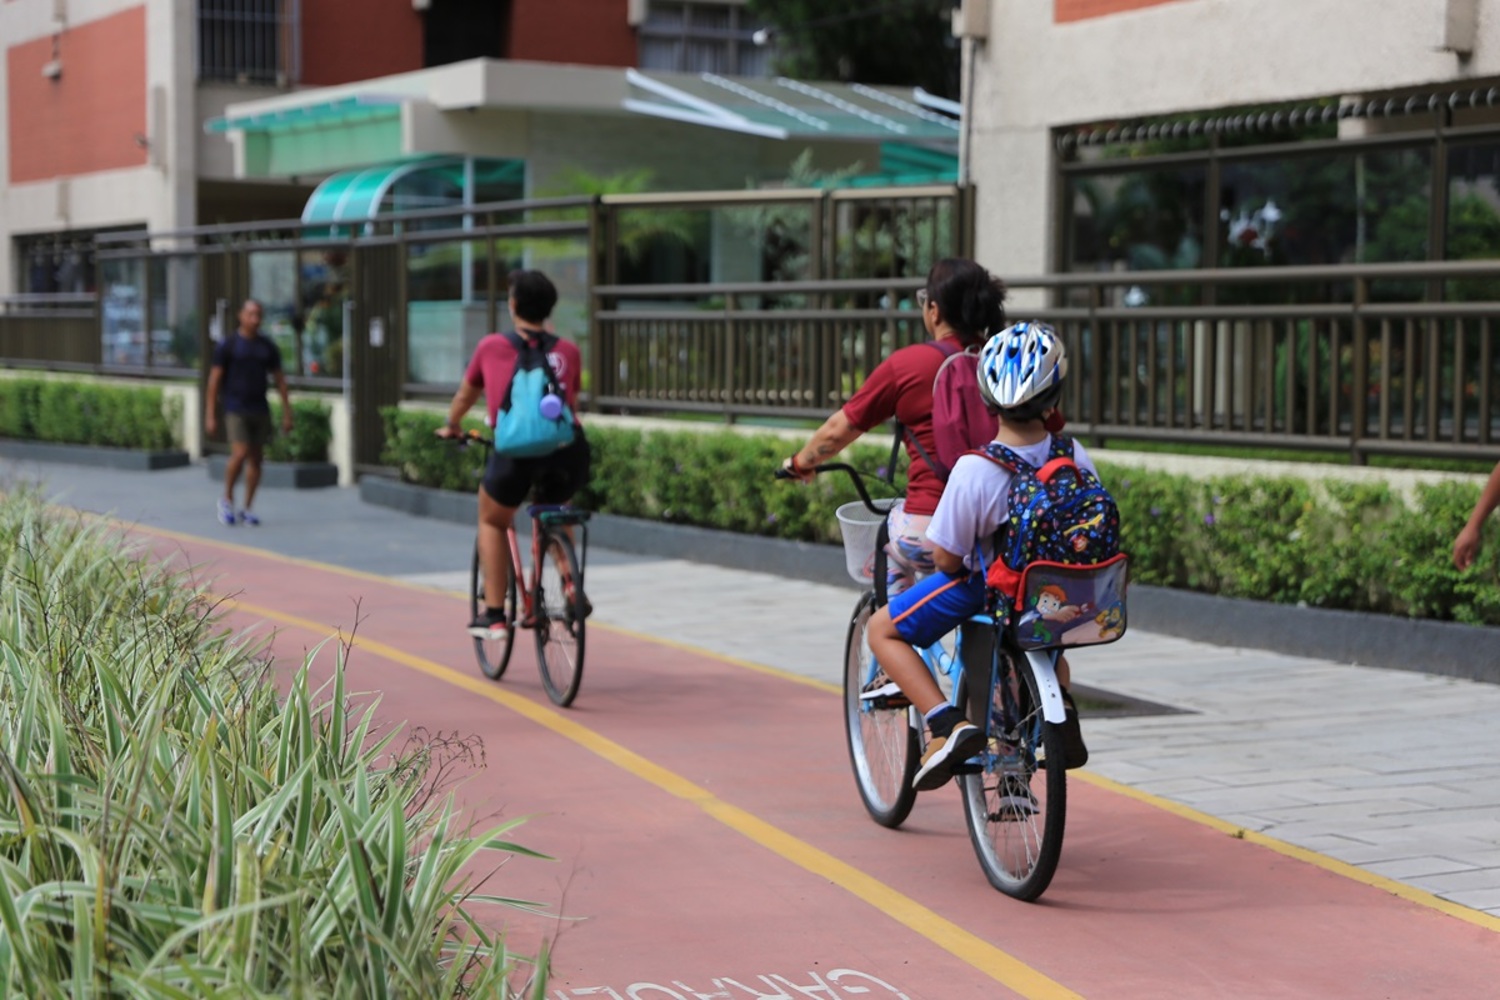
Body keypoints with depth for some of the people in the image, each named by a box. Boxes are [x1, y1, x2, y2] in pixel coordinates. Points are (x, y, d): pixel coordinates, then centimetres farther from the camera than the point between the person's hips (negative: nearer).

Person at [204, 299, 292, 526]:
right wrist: (210, 416, -8)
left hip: (260, 411, 4)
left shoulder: (268, 347, 8)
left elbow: (280, 380, 12)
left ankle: (247, 509, 13)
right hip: (236, 410, -4)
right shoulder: (227, 345, -3)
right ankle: (227, 499, 5)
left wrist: (287, 414, 7)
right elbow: (214, 381, -4)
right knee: (240, 454, -16)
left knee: (256, 458, 4)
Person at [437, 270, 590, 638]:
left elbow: (466, 395, 33)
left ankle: (493, 614, 19)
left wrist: (451, 427, 53)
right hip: (567, 449, 2)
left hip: (515, 449, -2)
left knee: (492, 522, 25)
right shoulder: (568, 352, 17)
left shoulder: (492, 347, 16)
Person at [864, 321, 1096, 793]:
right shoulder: (1075, 457, -15)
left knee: (883, 630, 11)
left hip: (983, 586, -5)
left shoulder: (974, 470, -27)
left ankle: (947, 723, -7)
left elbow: (947, 559, -20)